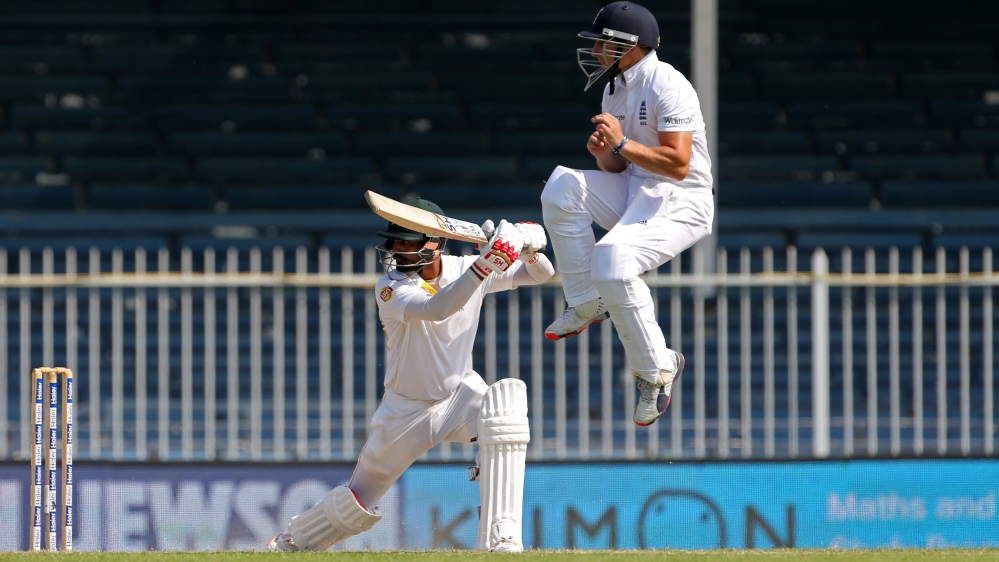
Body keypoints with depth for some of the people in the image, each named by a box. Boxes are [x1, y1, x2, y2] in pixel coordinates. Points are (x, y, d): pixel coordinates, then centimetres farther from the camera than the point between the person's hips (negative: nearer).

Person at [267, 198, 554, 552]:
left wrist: (528, 248, -29)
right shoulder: (391, 288, -22)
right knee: (358, 502, 8)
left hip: (459, 394, 2)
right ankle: (290, 542, 42)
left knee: (508, 396, -32)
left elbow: (541, 274, -5)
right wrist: (486, 264, -53)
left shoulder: (462, 268, -10)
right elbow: (436, 309, -42)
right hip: (406, 409, -2)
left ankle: (501, 535, -32)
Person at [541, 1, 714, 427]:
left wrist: (623, 143, -26)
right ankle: (586, 303, -7)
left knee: (613, 257, -32)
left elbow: (678, 165, -23)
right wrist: (604, 152, -7)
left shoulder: (667, 87, -16)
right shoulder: (615, 88, 12)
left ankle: (657, 369, -16)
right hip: (634, 194, 9)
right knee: (562, 186, -15)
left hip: (681, 204, -8)